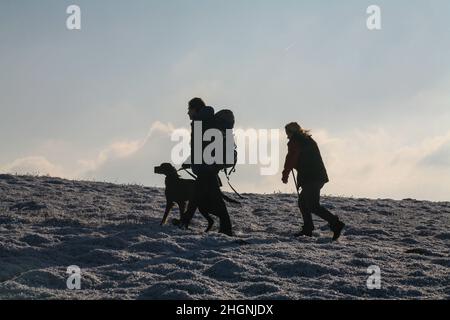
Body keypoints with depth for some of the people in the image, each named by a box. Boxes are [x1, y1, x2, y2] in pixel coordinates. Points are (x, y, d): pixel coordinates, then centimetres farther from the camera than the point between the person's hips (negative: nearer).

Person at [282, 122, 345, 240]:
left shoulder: (294, 142, -4)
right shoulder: (309, 140, 23)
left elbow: (290, 160, -8)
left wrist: (285, 176, 3)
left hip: (310, 179, -10)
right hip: (320, 176, 10)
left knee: (313, 206, -10)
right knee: (302, 201, 19)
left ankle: (336, 223, -20)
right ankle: (307, 229, 17)